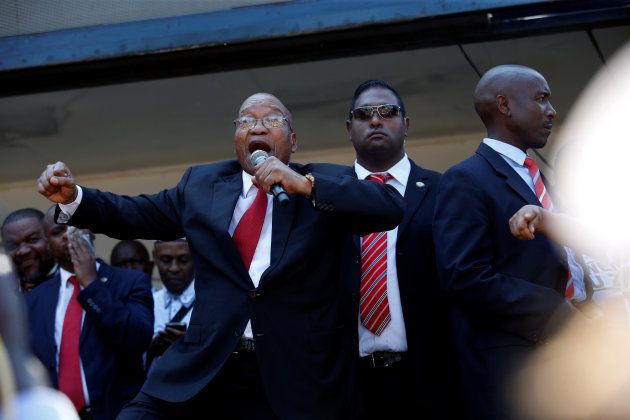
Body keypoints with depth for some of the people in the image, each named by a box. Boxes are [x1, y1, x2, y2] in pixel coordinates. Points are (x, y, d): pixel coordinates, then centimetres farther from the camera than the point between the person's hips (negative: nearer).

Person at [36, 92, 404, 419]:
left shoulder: (327, 185, 5)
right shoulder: (202, 184, 16)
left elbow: (391, 207, -10)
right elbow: (133, 215, 21)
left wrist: (305, 185, -18)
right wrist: (73, 196, 4)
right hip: (203, 367, 2)